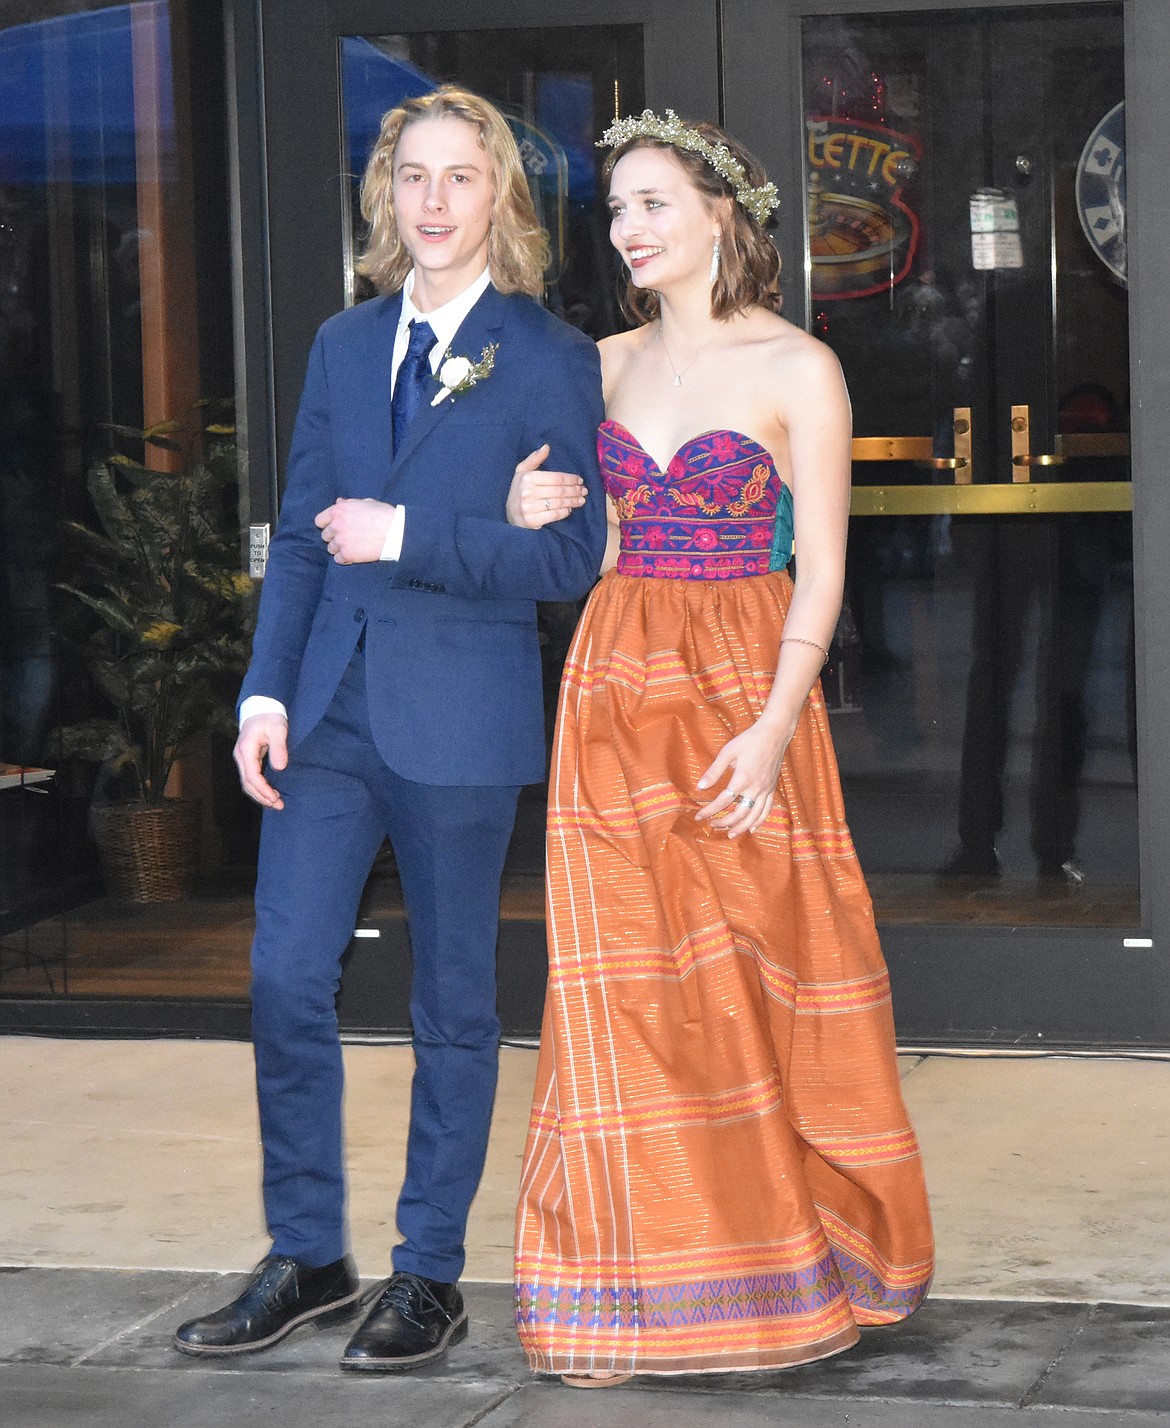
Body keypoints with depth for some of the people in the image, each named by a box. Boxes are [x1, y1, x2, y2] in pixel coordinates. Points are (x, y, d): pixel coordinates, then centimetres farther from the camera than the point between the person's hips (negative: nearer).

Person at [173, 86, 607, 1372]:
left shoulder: (550, 359, -4)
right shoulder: (344, 346, 12)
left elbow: (570, 556, -10)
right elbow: (302, 536, 13)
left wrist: (408, 535, -16)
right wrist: (266, 691, 4)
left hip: (459, 721, -5)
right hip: (330, 713, 5)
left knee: (452, 1004, 6)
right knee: (284, 980, 3)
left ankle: (430, 1278, 17)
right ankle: (306, 1259, 17)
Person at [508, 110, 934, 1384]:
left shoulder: (796, 369, -3)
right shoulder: (605, 367, 11)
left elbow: (821, 568, -7)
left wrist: (775, 725, -17)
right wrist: (534, 515, -4)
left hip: (746, 691, -4)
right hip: (615, 687, 4)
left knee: (758, 978, -1)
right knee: (625, 983, 1)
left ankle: (791, 1253, 14)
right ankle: (637, 1283, 7)